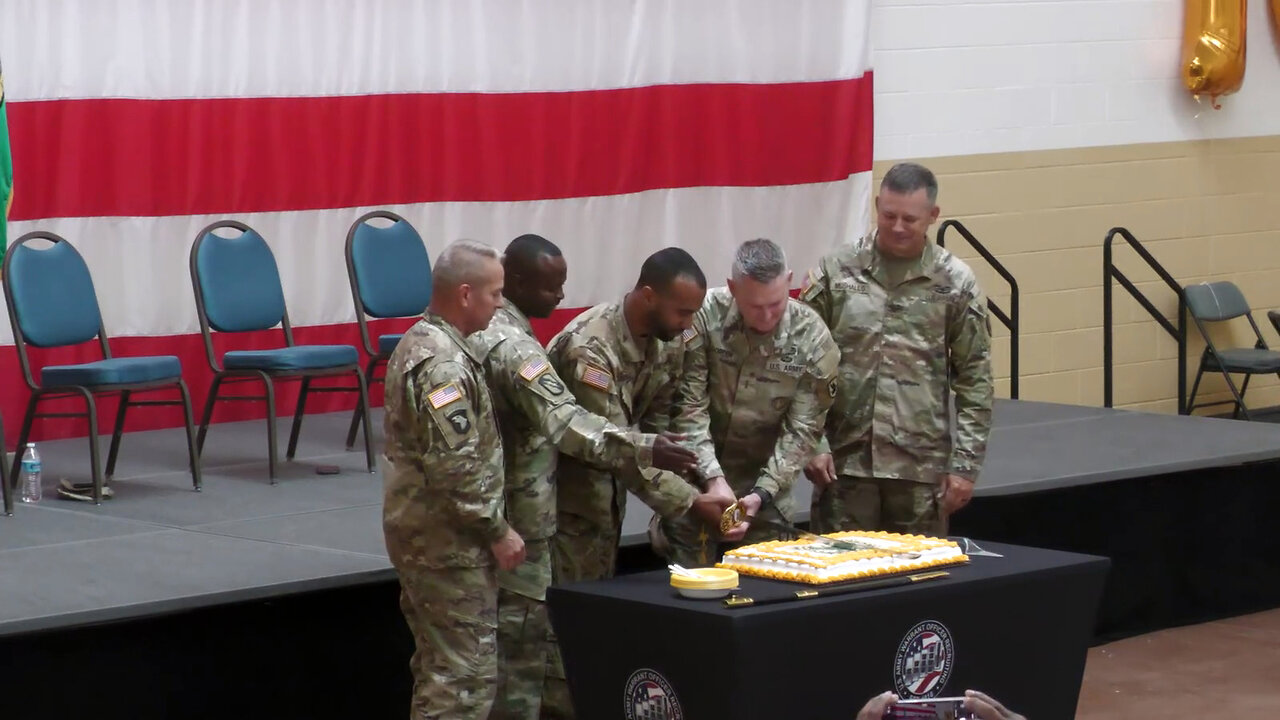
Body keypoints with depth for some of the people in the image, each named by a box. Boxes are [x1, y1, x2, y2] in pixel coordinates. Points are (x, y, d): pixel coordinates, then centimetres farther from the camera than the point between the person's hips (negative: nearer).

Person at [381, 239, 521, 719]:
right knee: (466, 671, -7)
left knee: (439, 663, 17)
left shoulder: (422, 342, 12)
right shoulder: (444, 364, -21)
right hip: (448, 541, -11)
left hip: (422, 532, 11)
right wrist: (498, 530, -15)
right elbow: (456, 467, -25)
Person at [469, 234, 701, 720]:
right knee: (521, 630, -2)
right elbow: (566, 423, -31)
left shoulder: (477, 329, 8)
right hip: (516, 515, -10)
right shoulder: (512, 346, -22)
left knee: (492, 625, 15)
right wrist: (644, 450, -35)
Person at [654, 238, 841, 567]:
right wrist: (713, 477, -22)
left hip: (763, 482, 1)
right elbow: (689, 407, -14)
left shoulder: (813, 339, -12)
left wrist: (763, 493, -18)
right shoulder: (704, 317, -16)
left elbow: (802, 429, -9)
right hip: (697, 478, -1)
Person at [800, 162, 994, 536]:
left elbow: (974, 380, 4)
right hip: (844, 462, 0)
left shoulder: (955, 282, 2)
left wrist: (965, 463, -1)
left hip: (921, 466, 0)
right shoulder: (835, 271, 2)